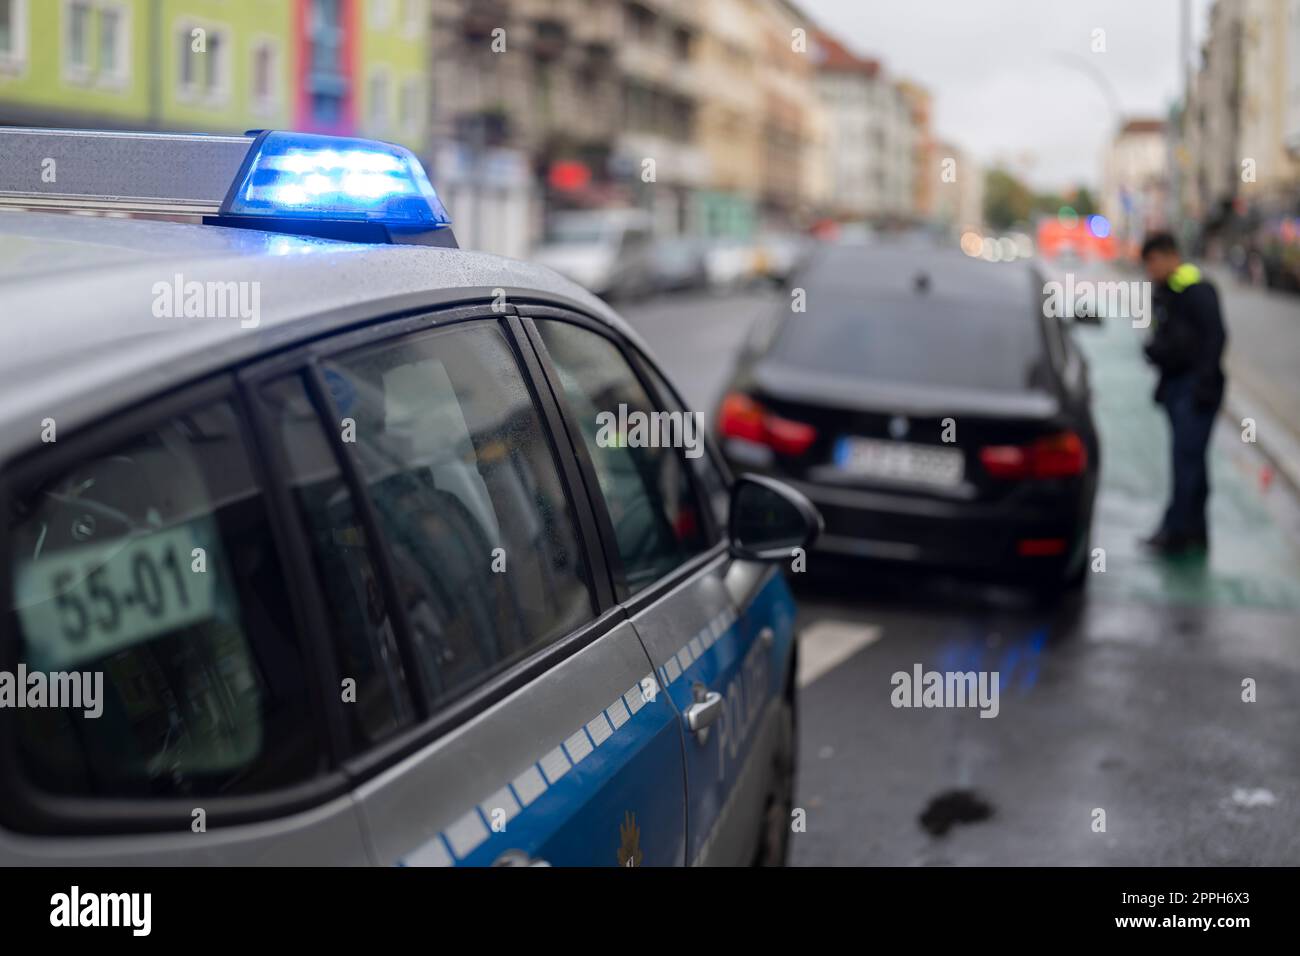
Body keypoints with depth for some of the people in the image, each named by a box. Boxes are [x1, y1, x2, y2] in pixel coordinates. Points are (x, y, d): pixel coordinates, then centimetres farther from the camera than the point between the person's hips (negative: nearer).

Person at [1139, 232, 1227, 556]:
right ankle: (1196, 531, 19)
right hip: (1176, 384, 10)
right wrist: (1154, 348, 10)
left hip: (1196, 387, -10)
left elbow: (1215, 336, -18)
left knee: (1187, 458, -10)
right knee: (1190, 459, 13)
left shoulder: (1196, 289, -13)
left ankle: (1176, 531, -10)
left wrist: (1204, 382, -21)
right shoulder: (1165, 291, 16)